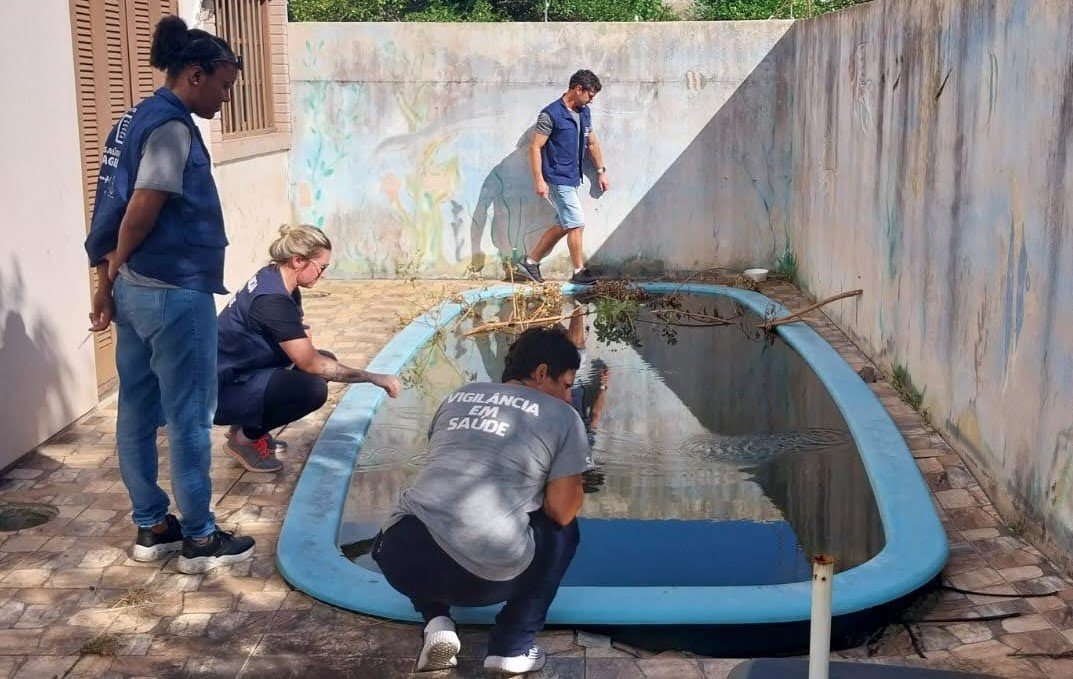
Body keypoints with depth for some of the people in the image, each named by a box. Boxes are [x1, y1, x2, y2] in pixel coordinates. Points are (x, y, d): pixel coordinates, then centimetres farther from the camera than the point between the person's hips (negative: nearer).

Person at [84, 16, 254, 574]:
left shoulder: (134, 120, 13)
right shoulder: (172, 127, -15)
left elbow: (114, 210, 11)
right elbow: (140, 214, -19)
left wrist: (107, 281, 10)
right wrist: (114, 269, -2)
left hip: (134, 290, 10)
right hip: (175, 292, -9)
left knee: (138, 412, 13)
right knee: (189, 417, 0)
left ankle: (150, 527, 24)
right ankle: (198, 538, 11)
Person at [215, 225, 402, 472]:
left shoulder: (275, 278, 2)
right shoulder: (272, 299, -26)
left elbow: (301, 337, 13)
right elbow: (312, 364, -26)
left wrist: (303, 336, -11)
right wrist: (376, 378, -23)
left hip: (243, 373, 10)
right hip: (220, 391, -10)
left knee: (325, 360, 6)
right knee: (312, 388, -27)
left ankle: (250, 427, 11)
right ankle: (245, 438, -4)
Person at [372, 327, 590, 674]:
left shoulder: (459, 396, 24)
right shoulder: (563, 417, 11)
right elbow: (561, 511, 7)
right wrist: (573, 491, 31)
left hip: (399, 559, 4)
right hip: (485, 576, -4)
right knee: (562, 529, 25)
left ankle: (436, 621, 16)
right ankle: (513, 646, 16)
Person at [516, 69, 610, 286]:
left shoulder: (584, 113, 10)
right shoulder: (551, 114, -15)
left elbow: (592, 143, 22)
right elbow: (535, 147, -16)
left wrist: (601, 171, 21)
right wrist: (539, 180, -20)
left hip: (572, 179, 9)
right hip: (557, 180, -9)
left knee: (563, 225, 12)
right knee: (576, 224, -6)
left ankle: (530, 262, 21)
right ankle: (579, 271, 7)